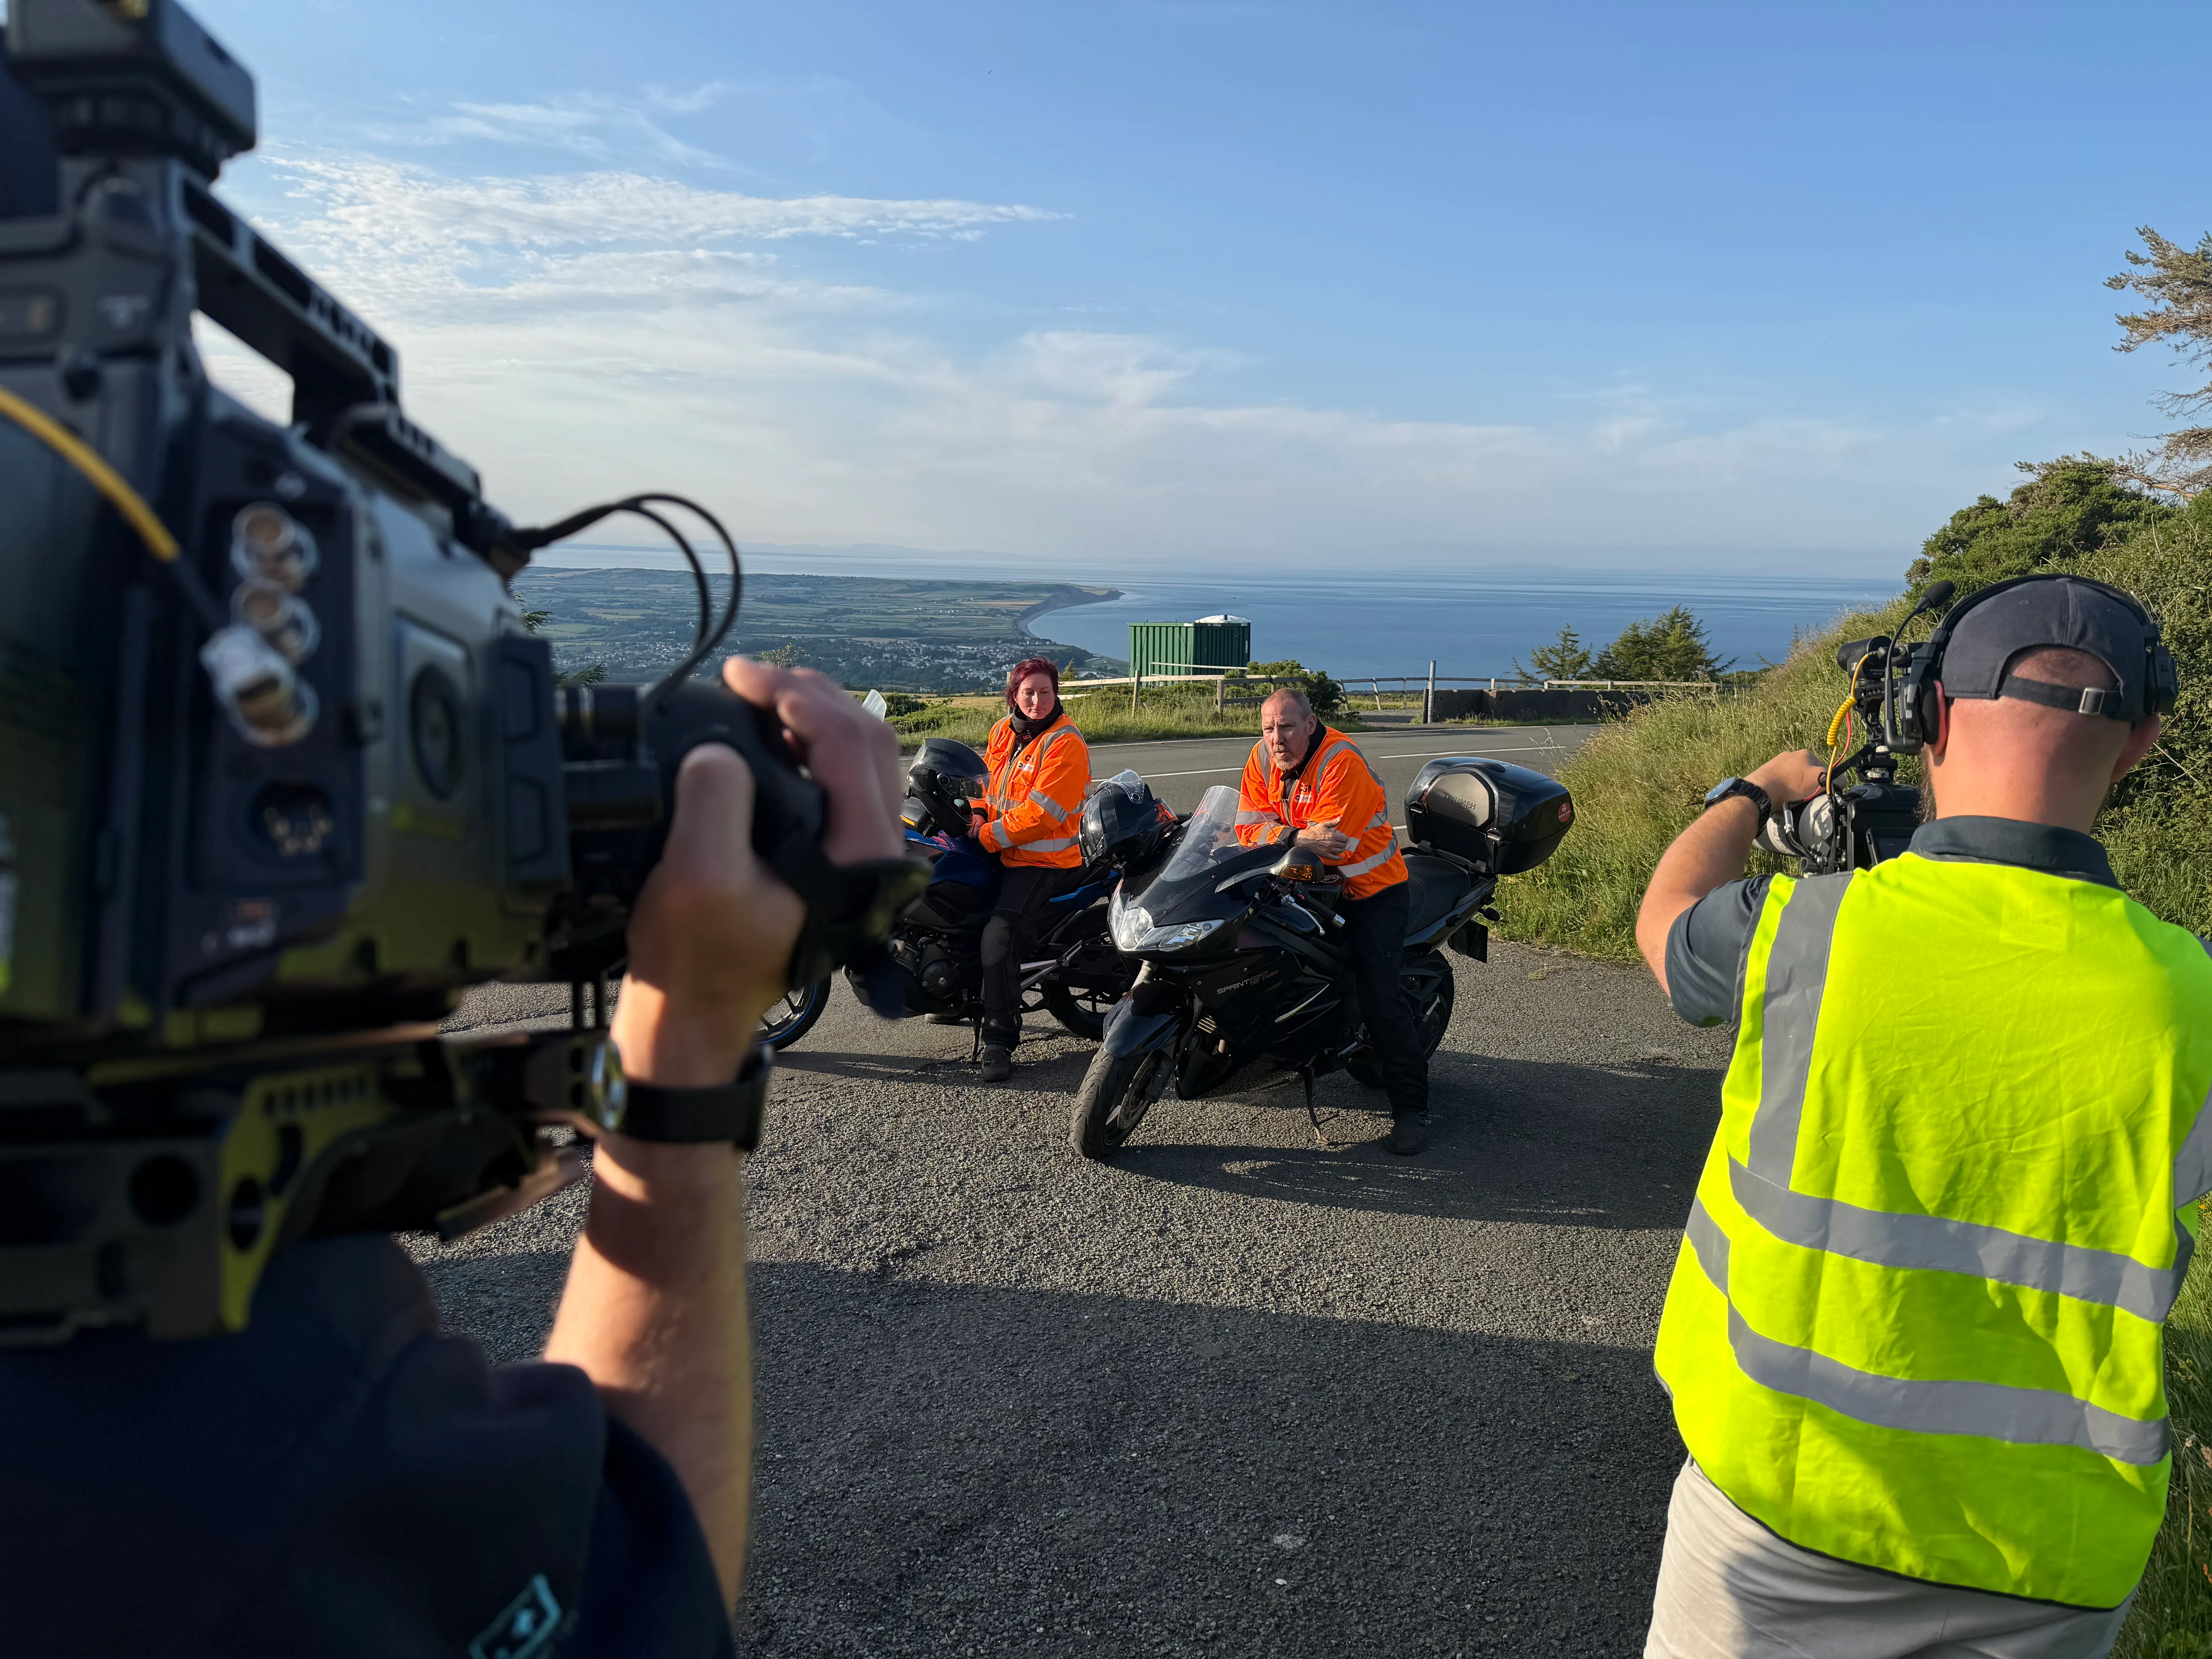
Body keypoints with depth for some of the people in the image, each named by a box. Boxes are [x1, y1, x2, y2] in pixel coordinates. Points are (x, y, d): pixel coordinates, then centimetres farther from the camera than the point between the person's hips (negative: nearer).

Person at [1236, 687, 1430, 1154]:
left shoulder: (1342, 761, -24)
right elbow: (1250, 826, -11)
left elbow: (1334, 846, -30)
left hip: (1369, 887, -6)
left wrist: (1276, 836, -23)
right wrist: (1299, 836, -27)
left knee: (1379, 995, -15)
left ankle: (1412, 1108, -6)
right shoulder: (1262, 757, -3)